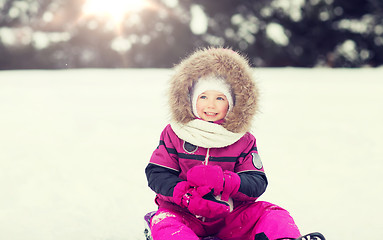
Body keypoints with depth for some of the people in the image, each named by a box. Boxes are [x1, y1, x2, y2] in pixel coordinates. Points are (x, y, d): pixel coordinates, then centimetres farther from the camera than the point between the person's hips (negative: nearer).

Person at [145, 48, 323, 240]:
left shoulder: (243, 141, 2)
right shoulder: (174, 134, 1)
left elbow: (257, 183, -6)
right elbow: (156, 174, -5)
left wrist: (223, 181, -28)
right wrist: (186, 195, -24)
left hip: (228, 214, 2)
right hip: (183, 213, -2)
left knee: (273, 214, -15)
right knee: (164, 224, -33)